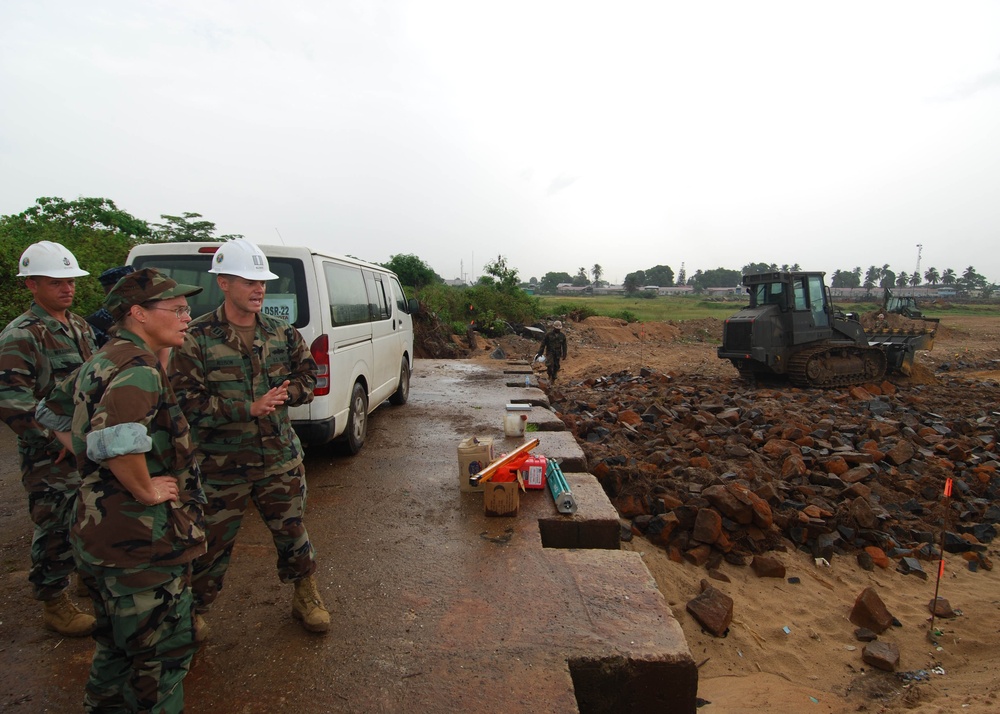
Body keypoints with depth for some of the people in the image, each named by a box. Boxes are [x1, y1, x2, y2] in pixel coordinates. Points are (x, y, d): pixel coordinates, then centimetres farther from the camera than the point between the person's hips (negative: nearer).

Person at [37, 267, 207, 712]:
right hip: (142, 542, -10)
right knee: (162, 653, 8)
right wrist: (145, 489, -25)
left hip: (100, 535, 10)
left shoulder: (102, 361, 9)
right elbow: (115, 439, -41)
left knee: (118, 644, 28)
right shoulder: (139, 367, -23)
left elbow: (52, 412, 24)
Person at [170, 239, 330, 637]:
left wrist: (288, 392, -11)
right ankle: (194, 611, 37)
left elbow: (307, 374, 11)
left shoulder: (282, 333, 2)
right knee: (212, 543, 12)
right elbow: (187, 402, -16)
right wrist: (249, 409, -23)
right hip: (221, 466, -3)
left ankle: (306, 598, 36)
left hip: (280, 459, 3)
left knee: (292, 532, 15)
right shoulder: (196, 338, -11)